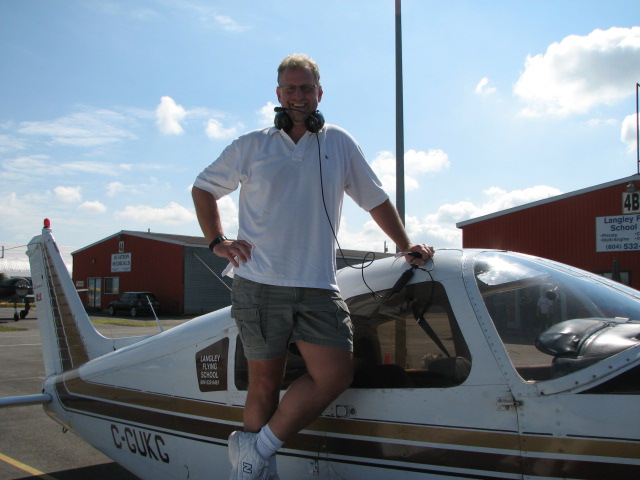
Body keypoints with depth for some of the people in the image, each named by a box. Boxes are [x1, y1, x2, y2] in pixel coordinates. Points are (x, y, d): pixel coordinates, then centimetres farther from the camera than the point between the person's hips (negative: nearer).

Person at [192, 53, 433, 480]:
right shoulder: (251, 147, 10)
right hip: (259, 287, -1)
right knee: (265, 384, 4)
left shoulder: (339, 144, 11)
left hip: (318, 289, 2)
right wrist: (217, 241, 7)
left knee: (336, 375, -8)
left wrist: (406, 246, 17)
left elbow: (376, 200, 19)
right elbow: (203, 188, 20)